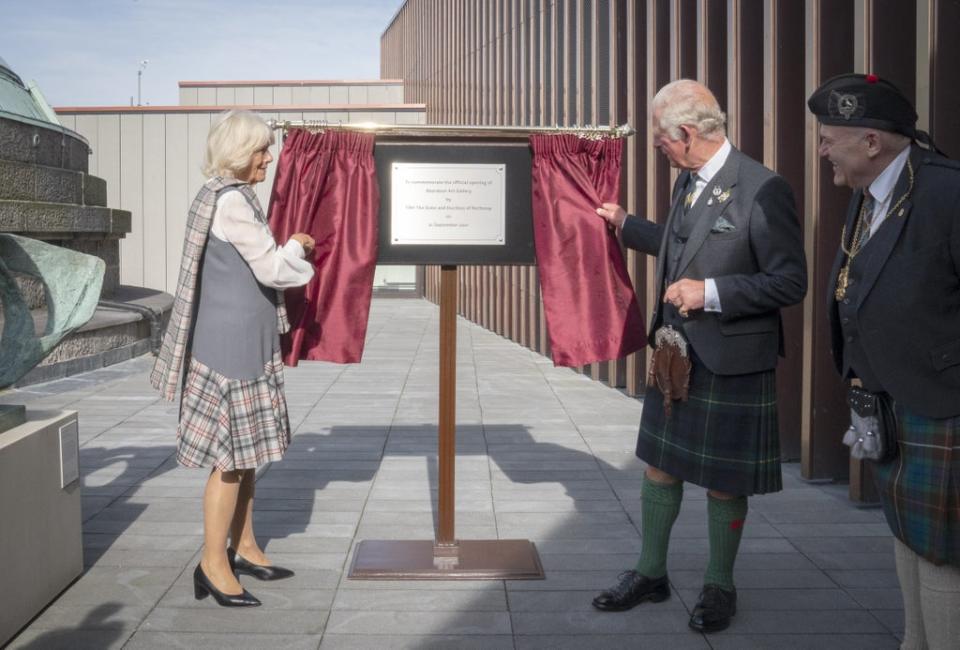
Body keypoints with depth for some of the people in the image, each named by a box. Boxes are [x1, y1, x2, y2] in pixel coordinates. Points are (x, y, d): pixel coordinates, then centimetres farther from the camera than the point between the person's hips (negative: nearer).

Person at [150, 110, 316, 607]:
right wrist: (297, 248, 0)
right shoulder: (230, 200, -17)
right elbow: (271, 268, -17)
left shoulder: (231, 195, 14)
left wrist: (289, 250, 8)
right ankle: (213, 563, 6)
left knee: (247, 448, 15)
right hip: (231, 341, -10)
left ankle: (244, 548, 25)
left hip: (246, 339, 10)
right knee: (232, 452, -4)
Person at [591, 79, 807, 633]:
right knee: (660, 466, 16)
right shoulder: (687, 181, 7)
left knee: (723, 484, 9)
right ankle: (650, 574, 33)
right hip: (675, 354, 7)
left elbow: (791, 282, -19)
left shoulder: (762, 189, -18)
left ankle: (720, 588, 30)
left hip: (731, 360, -7)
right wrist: (625, 224, 32)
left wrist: (711, 292, -24)